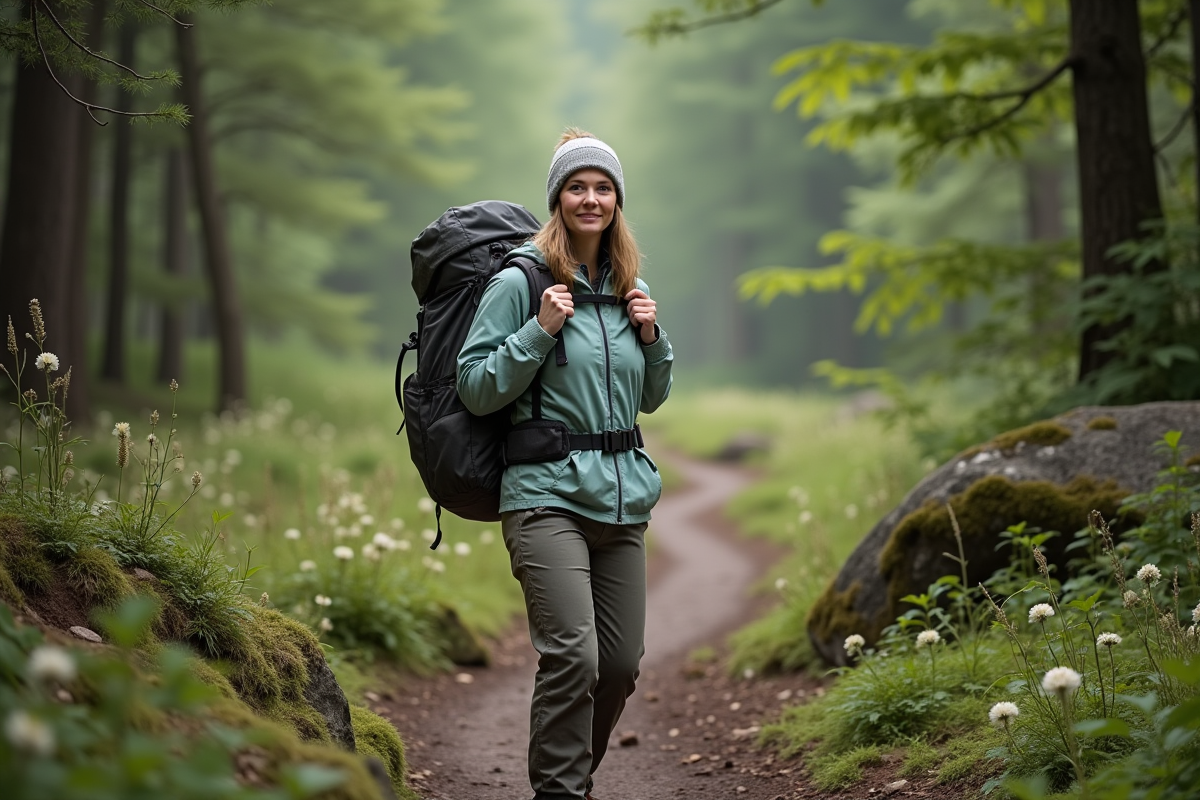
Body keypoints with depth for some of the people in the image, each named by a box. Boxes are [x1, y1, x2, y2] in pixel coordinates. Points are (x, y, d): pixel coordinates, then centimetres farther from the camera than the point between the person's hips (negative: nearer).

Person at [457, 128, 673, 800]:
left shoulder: (631, 290, 14)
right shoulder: (519, 281, -4)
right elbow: (476, 390, -6)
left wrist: (653, 337, 5)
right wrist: (540, 331, -16)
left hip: (623, 494, 6)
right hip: (548, 493, -6)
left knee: (623, 662, 8)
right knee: (573, 654, -18)